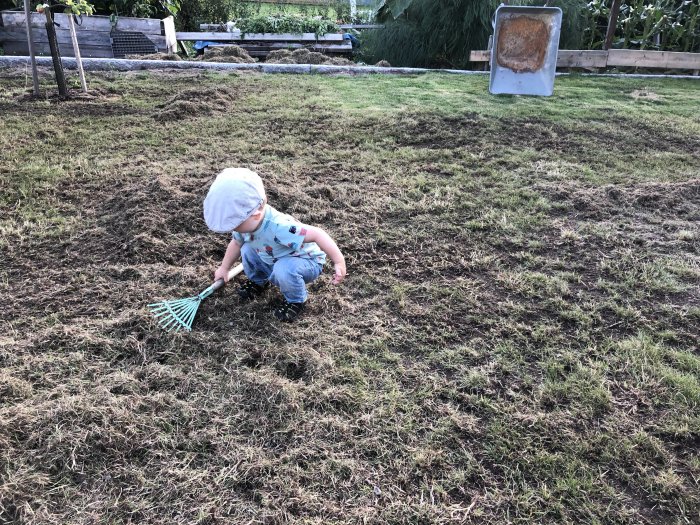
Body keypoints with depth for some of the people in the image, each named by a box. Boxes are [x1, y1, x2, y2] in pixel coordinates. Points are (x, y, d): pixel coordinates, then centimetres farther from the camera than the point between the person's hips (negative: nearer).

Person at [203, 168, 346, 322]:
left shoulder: (278, 227, -41)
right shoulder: (245, 223, -14)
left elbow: (317, 234, -41)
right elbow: (236, 243, 10)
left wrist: (339, 262, -42)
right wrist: (224, 268, 18)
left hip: (307, 262, -7)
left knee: (283, 269, -37)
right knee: (247, 250, -7)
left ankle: (296, 301, -7)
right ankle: (258, 281, 21)